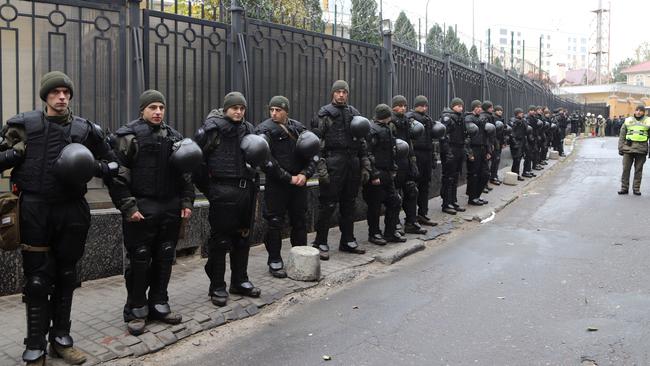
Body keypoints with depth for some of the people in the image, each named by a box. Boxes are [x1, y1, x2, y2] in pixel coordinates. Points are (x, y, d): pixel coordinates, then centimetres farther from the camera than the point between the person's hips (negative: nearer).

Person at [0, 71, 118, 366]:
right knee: (38, 281, 1)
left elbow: (113, 163, 13)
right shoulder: (24, 125, 3)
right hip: (35, 211, -2)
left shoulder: (86, 129, 7)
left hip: (71, 211, 2)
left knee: (65, 277, 12)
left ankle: (61, 339, 26)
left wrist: (93, 167, -7)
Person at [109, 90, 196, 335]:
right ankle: (136, 311, 14)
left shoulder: (174, 137, 13)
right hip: (141, 210, -5)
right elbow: (118, 175, -9)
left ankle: (159, 305, 24)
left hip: (170, 209, 5)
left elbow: (185, 173, 17)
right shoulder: (129, 136, -4)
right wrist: (128, 207, -14)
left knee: (164, 259, 11)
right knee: (139, 260, 0)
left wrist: (186, 202, 9)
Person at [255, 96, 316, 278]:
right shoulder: (265, 130, -7)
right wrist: (288, 178, -15)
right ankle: (275, 262, 12)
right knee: (274, 223, -1)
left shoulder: (299, 128, 8)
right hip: (276, 185, -4)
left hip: (299, 183, 5)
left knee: (300, 221, 11)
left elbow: (313, 152, 10)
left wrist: (305, 174, -6)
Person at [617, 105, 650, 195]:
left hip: (641, 150, -1)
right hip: (628, 148, 1)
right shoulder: (628, 121, 7)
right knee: (626, 169, 1)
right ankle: (624, 188, 8)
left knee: (638, 170, 6)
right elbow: (622, 135, 10)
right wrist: (620, 147, 5)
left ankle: (636, 188, 14)